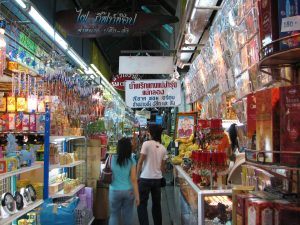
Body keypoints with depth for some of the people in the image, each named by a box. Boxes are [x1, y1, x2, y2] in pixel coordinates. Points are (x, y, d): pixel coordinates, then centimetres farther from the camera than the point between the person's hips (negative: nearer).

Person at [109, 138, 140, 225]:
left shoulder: (112, 159, -7)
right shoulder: (131, 161, -8)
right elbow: (134, 180, -9)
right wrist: (137, 195, -4)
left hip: (115, 191, 0)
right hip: (129, 191, 0)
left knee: (114, 215, 12)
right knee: (127, 216, 12)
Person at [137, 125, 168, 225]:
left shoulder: (147, 144, -11)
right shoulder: (163, 148, 5)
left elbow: (140, 162, -10)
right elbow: (162, 166, 9)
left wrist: (137, 175, 0)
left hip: (145, 178, -5)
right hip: (158, 178, 5)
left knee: (142, 205, 2)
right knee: (156, 204, 16)